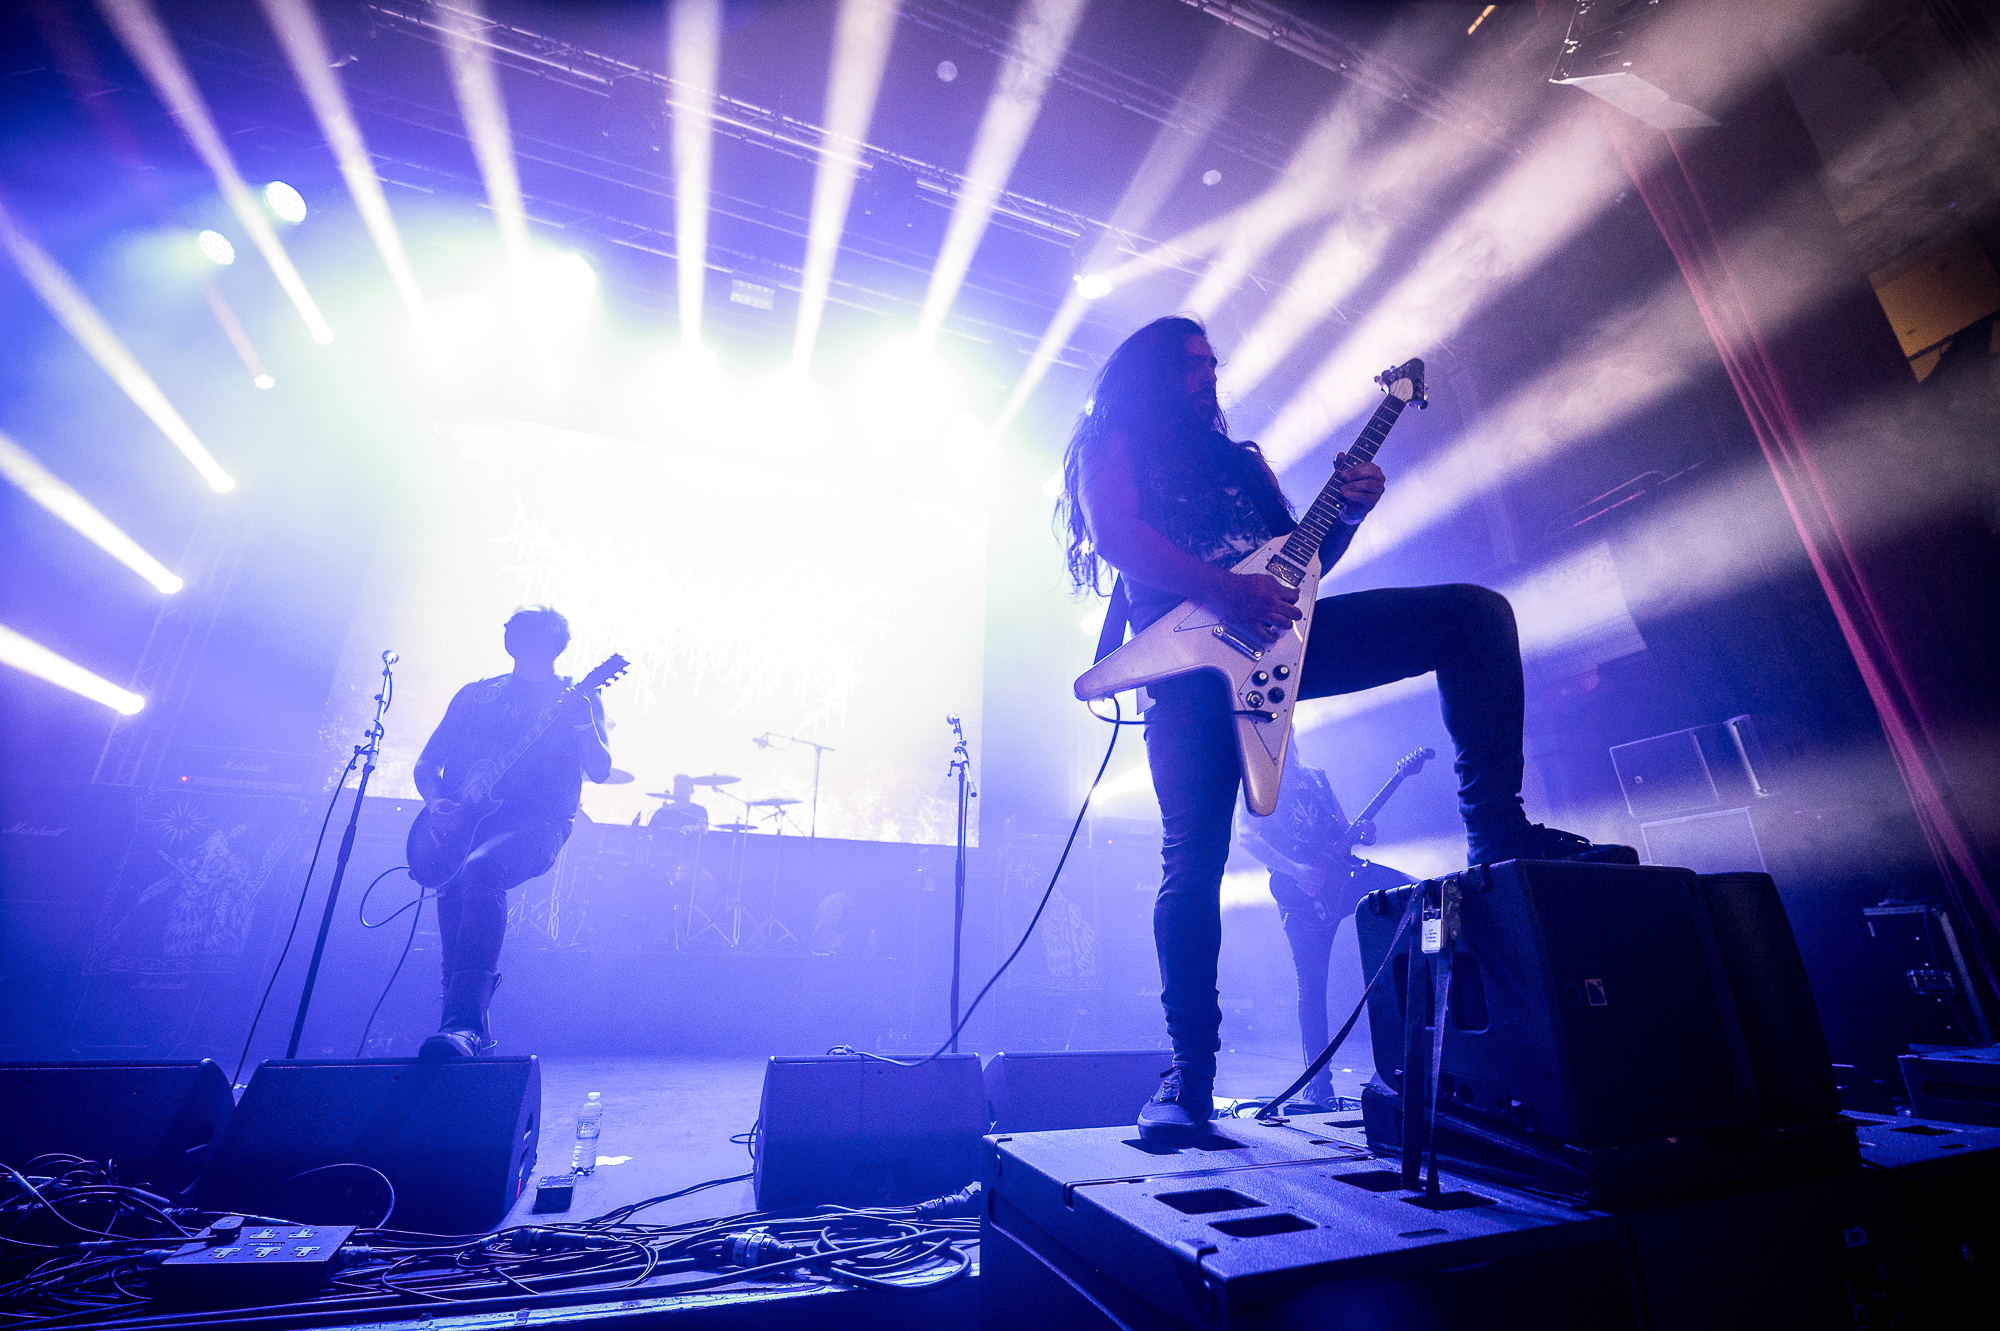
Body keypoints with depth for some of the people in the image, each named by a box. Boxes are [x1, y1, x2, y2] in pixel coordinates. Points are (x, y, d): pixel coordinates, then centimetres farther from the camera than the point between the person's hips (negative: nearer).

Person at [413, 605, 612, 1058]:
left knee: (479, 868, -33)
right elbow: (426, 764, 19)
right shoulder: (475, 695, 19)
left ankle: (463, 1023, -34)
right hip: (463, 824, 4)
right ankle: (471, 1027, 9)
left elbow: (600, 771, -4)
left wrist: (582, 721, -22)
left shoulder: (577, 698, 9)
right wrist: (437, 803, -2)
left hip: (536, 822, -4)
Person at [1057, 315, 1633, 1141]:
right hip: (1194, 655, -5)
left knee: (1477, 614, -7)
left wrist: (1347, 515, 5)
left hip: (1273, 635, 6)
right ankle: (1189, 1075, 3)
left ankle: (1497, 833, -9)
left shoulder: (1241, 460, 31)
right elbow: (1113, 532, -10)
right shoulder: (1112, 447, 12)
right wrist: (1222, 590, -21)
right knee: (1193, 860, -10)